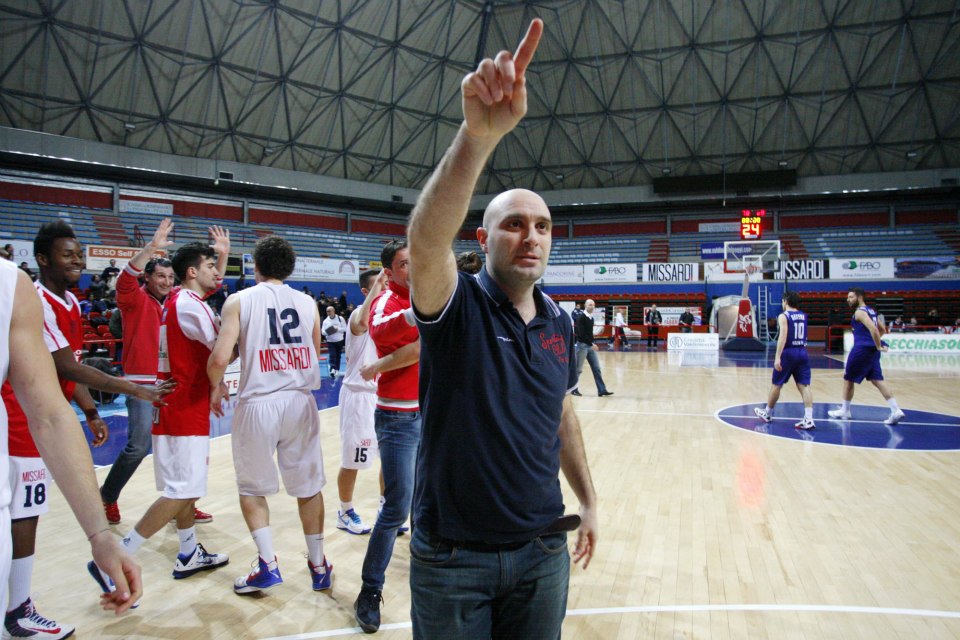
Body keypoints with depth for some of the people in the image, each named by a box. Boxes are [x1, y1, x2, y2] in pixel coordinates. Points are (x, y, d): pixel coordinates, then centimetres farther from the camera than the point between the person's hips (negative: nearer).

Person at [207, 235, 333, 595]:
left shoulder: (239, 301, -3)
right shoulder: (308, 303, 5)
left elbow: (220, 357, -11)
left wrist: (216, 385, 7)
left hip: (258, 403, -2)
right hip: (300, 400, 3)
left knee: (252, 488, 17)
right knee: (309, 487, 14)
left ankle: (267, 565, 12)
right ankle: (318, 567, 23)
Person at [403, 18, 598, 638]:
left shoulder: (560, 321, 3)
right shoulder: (456, 305, -14)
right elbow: (424, 242, -36)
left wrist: (589, 501, 15)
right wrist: (479, 134, -48)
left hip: (543, 552, 5)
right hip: (453, 559, -4)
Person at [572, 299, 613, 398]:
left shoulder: (591, 318, 11)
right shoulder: (581, 318, -13)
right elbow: (582, 333, -21)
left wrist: (592, 344, 9)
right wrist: (592, 344, -23)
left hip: (590, 345, 8)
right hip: (582, 345, -8)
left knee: (596, 368, 4)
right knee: (578, 369, 2)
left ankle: (602, 390, 4)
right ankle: (574, 389, 15)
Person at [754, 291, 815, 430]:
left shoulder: (783, 316, -8)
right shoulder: (804, 316, 11)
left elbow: (783, 337, -20)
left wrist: (778, 357, -24)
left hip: (788, 353, -5)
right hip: (802, 352, 5)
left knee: (776, 384, 10)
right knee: (804, 386, -1)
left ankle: (767, 413, 25)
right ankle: (808, 419, -12)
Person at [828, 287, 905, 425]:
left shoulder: (859, 312, -12)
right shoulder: (871, 311, 18)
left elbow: (873, 329, -25)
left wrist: (879, 346, -20)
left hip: (862, 349, -9)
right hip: (872, 350, 9)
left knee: (848, 379, 6)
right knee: (877, 380, 6)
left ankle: (844, 411, 16)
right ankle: (896, 410, -4)